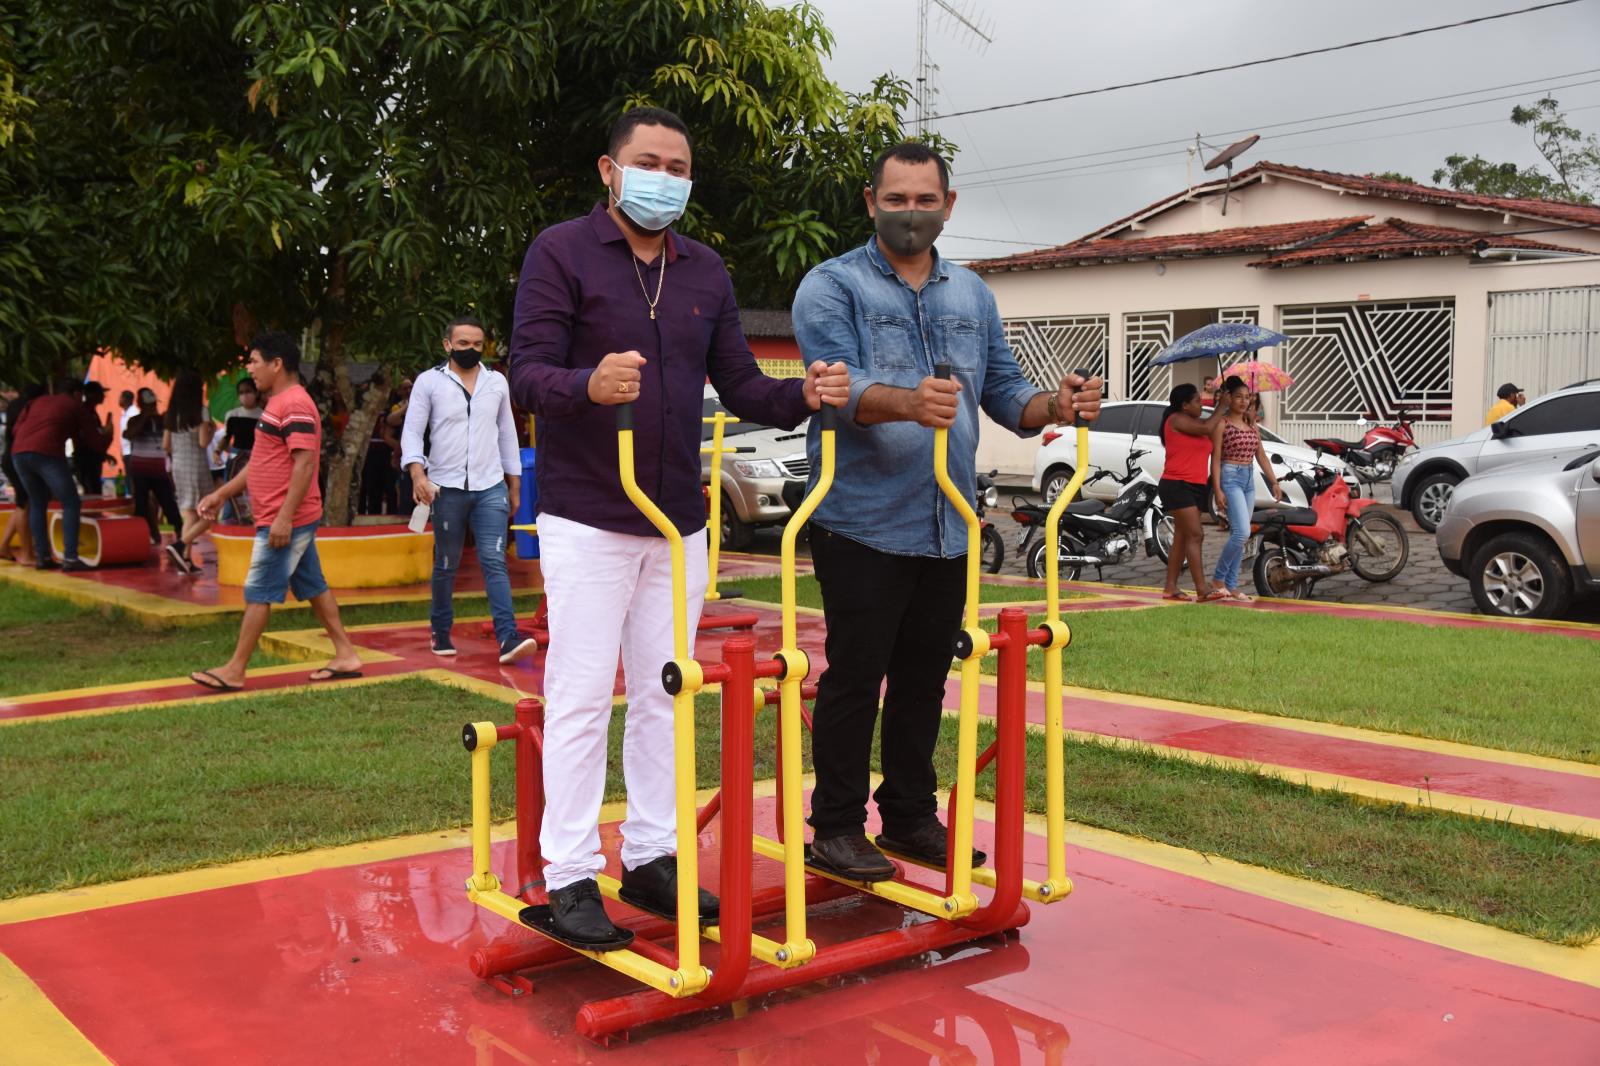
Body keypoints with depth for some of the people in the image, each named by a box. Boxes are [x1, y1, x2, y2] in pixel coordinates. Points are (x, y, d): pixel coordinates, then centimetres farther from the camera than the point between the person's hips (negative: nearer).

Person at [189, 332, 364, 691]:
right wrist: (222, 494, 21)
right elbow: (261, 462, 23)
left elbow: (305, 463, -25)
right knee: (313, 587, 12)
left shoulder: (295, 404, -17)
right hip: (293, 519, 10)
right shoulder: (279, 402, 16)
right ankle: (345, 656, 16)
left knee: (258, 592, -4)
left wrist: (284, 517, -27)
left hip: (285, 521, -10)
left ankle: (234, 671, 3)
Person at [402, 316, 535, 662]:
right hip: (447, 488, -1)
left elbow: (507, 433, 16)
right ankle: (440, 632, 25)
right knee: (446, 565, 9)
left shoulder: (497, 381, 10)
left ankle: (507, 638, -17)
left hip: (490, 487, 1)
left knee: (494, 562, -8)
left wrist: (514, 483, 15)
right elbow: (412, 431, -2)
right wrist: (417, 471, -19)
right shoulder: (429, 381, 1)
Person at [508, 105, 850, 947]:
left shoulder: (706, 271, 12)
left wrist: (802, 396, -11)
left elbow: (739, 385, 10)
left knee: (663, 695, 11)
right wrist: (589, 386, -36)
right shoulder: (561, 253, -5)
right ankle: (570, 876, 7)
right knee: (582, 698, -2)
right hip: (588, 520, -5)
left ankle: (651, 857, 22)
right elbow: (528, 375, -14)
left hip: (679, 522, 6)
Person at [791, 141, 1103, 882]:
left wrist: (1056, 405, -9)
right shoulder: (832, 286, -4)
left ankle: (910, 816, 26)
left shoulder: (972, 295, 16)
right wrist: (908, 404, -39)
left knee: (924, 680, 13)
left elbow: (1003, 390, 13)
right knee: (855, 678, -1)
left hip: (946, 528, 6)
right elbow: (838, 385, -19)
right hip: (862, 522, -6)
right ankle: (837, 826, 11)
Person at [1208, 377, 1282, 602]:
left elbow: (1261, 456, 18)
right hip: (1230, 478, -7)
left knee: (1239, 536, 7)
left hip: (1249, 479, 7)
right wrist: (1217, 490, -16)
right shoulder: (1221, 423, -6)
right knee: (1242, 532, -17)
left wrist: (1274, 482, 11)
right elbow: (1215, 458, -10)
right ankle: (1218, 579, -5)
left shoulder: (1252, 425, 15)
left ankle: (1231, 586, 11)